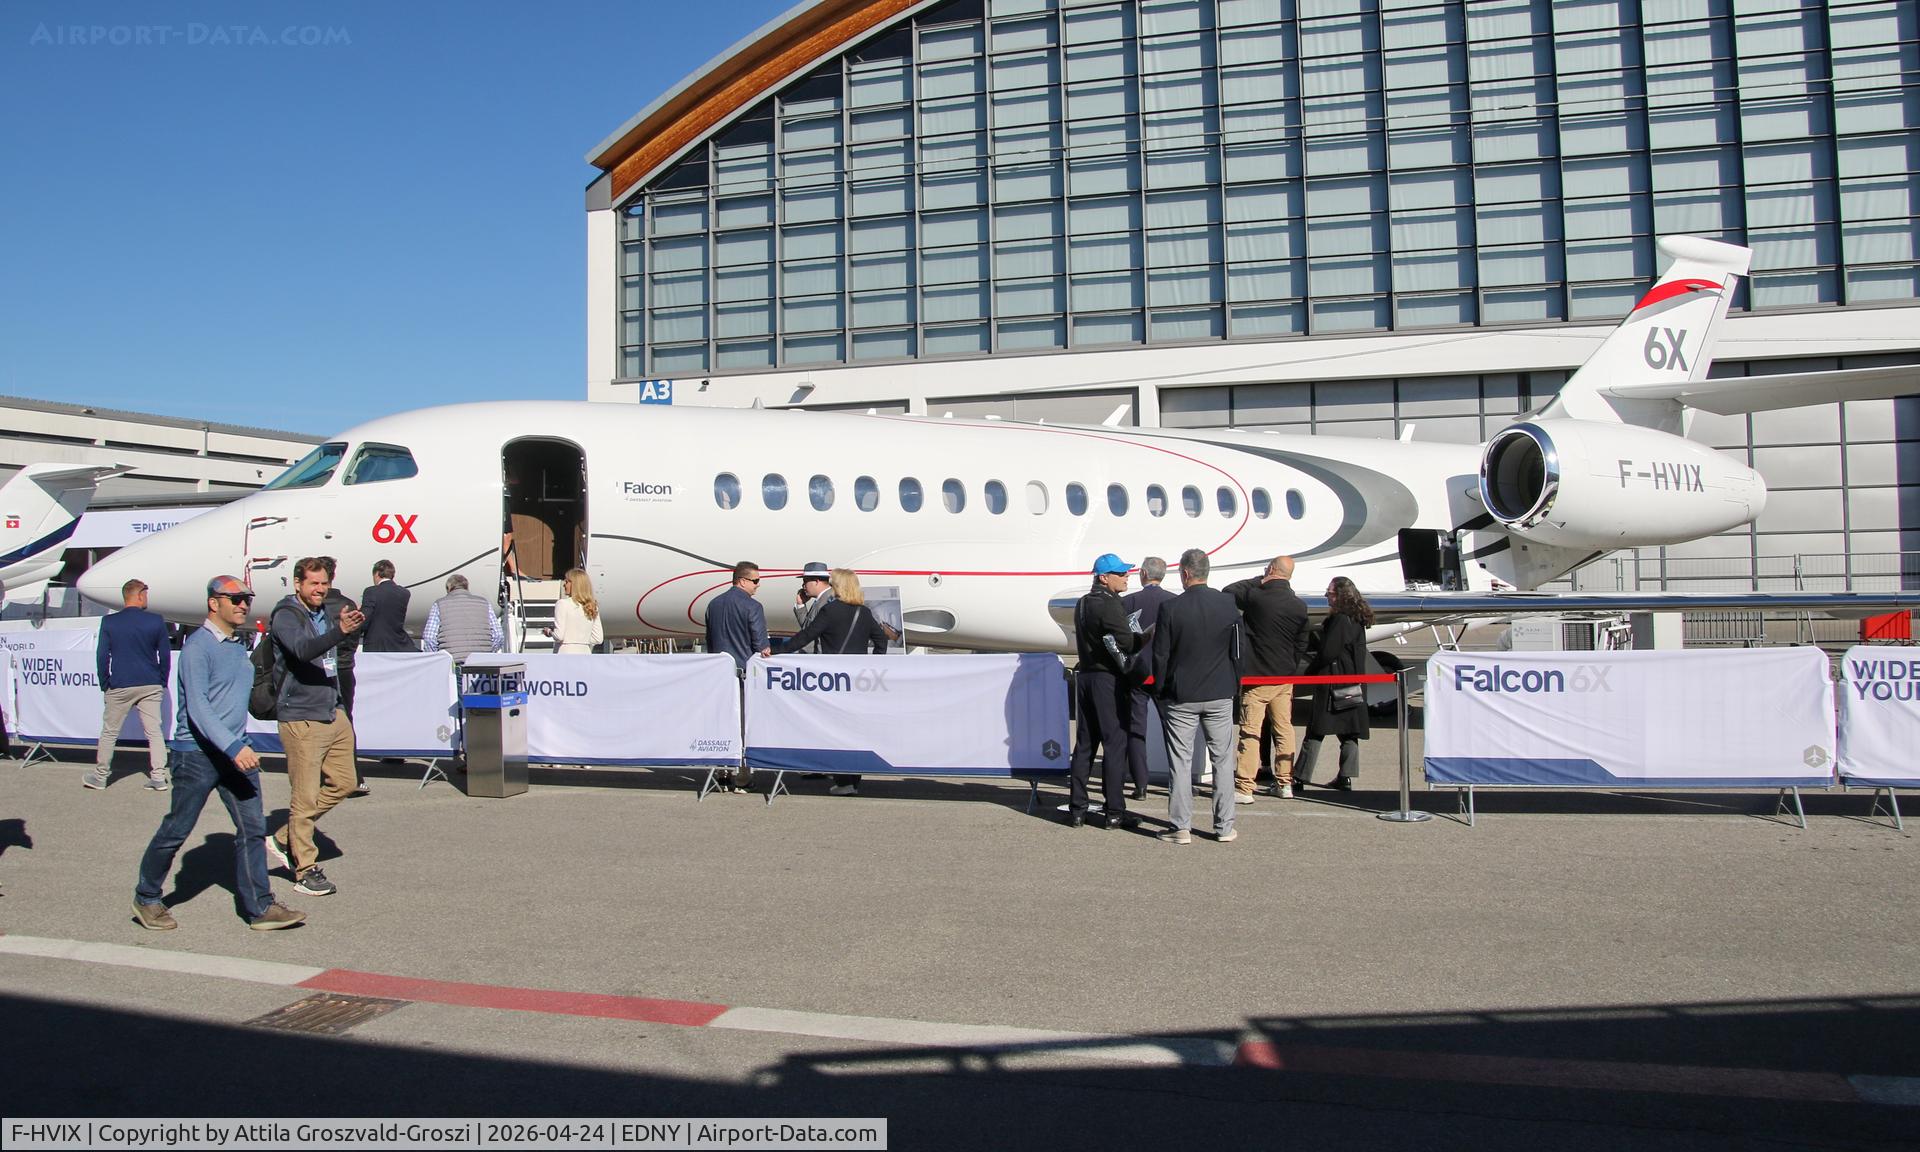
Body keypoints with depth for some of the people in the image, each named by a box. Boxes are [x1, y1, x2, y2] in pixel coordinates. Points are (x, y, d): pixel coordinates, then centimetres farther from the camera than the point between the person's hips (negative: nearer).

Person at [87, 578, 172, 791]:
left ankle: (100, 775, 21)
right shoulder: (156, 621, -2)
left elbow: (101, 656, 1)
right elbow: (165, 655, 3)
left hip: (120, 686, 0)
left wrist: (105, 684, 10)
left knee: (109, 732, 12)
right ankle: (158, 777, -2)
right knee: (154, 732, 2)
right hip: (150, 686, 0)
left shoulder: (109, 622, -1)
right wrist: (162, 683, 13)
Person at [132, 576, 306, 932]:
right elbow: (197, 706, -23)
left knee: (253, 828, 1)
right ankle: (146, 898, 25)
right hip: (197, 752, -7)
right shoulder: (197, 646, -13)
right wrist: (233, 748, -32)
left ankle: (260, 908, 4)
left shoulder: (240, 642, 12)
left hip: (236, 750, 7)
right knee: (177, 829, 5)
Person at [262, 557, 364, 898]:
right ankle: (305, 870, 7)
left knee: (343, 783, 11)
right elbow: (303, 650, -30)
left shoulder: (323, 614, 15)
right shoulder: (286, 616, -10)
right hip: (302, 719, -8)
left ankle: (284, 840, 23)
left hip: (333, 714, 8)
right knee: (305, 798, -2)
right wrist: (340, 631, -45)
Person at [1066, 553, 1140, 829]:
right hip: (1108, 679, -8)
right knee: (1115, 743, -3)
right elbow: (1127, 642, -19)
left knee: (1084, 743, 11)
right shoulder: (1109, 605, -14)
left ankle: (1077, 809, 13)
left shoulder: (1082, 604, 14)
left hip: (1085, 675, 9)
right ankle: (1114, 811, -1)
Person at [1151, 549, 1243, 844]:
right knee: (1221, 760, 10)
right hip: (1220, 696, 2)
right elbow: (1237, 651, 4)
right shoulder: (1228, 604, -2)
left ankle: (1181, 827, 7)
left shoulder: (1171, 608, -10)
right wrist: (1235, 686, 15)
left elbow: (1160, 655, -6)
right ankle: (1224, 827, 14)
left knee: (1180, 762, 4)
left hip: (1180, 697, -2)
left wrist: (1160, 691, 6)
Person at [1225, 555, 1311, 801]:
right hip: (1285, 678, 5)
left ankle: (1244, 788, -5)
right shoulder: (1299, 606, 1)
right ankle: (1285, 784, 21)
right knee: (1284, 729, 14)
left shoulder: (1255, 596, -15)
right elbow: (1301, 645, 8)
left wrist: (1257, 581, 8)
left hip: (1257, 677, -5)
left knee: (1250, 732, -4)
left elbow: (1228, 592, 4)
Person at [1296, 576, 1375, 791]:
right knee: (1348, 732, 7)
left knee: (1316, 729, -5)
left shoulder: (1340, 620, -16)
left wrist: (1310, 672, -5)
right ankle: (1346, 777, 7)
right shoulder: (1357, 620, 13)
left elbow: (1328, 653, -17)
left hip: (1332, 682, -9)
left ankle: (1301, 775, -3)